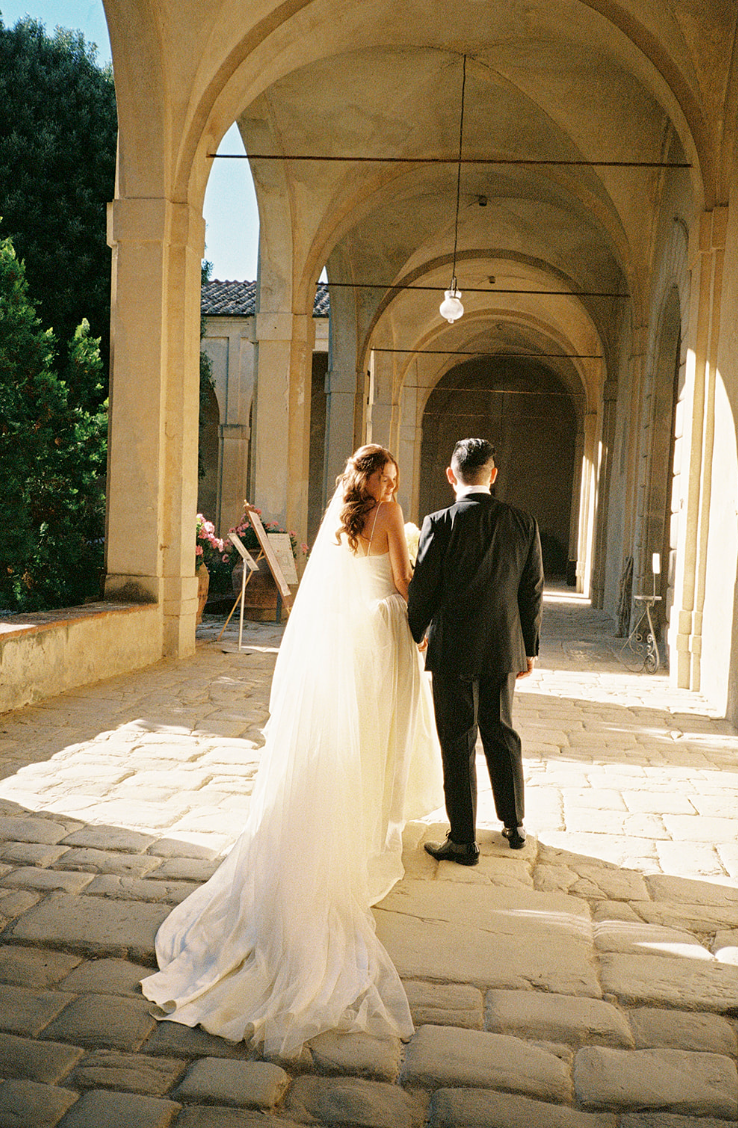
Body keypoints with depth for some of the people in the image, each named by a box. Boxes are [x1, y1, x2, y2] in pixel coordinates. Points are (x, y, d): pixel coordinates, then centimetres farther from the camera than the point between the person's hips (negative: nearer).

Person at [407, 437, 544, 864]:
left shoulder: (440, 523, -13)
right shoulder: (523, 523, -1)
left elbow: (423, 589, -9)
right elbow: (533, 591, 3)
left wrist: (413, 637, 8)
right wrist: (530, 648, 13)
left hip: (453, 650, -4)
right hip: (504, 648, 4)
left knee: (458, 743, 4)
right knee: (502, 734, 19)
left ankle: (464, 841, 11)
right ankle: (514, 825, 32)